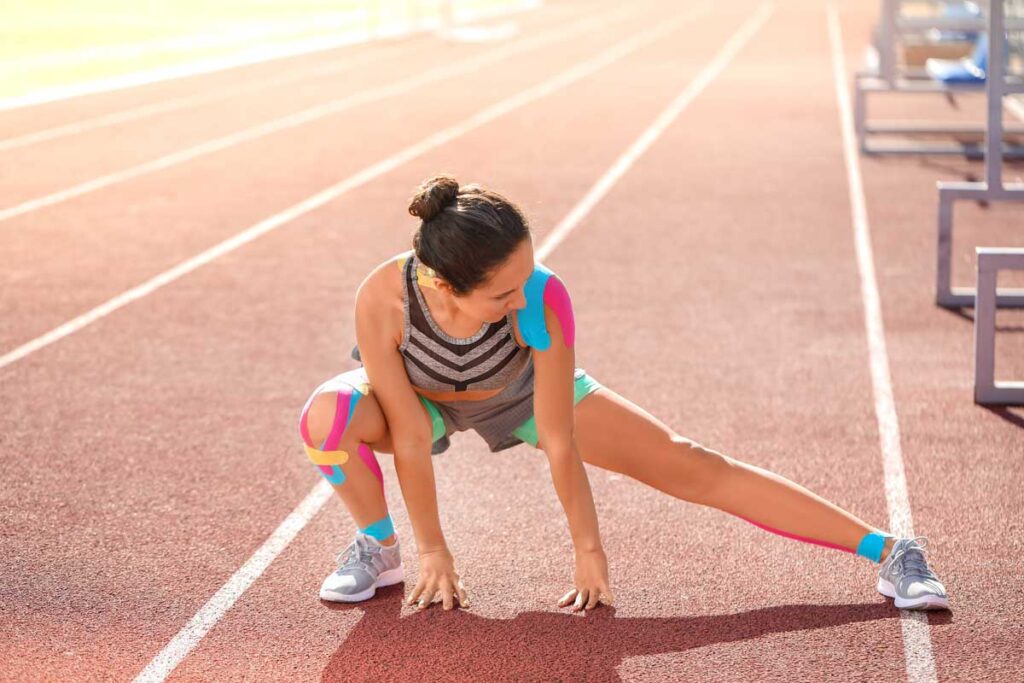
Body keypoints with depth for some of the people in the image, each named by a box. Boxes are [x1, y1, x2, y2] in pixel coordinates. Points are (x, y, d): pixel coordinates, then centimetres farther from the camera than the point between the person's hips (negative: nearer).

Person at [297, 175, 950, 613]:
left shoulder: (542, 297, -40)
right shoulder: (383, 300, -40)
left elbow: (558, 440, -28)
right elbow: (409, 436, -28)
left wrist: (589, 551, -18)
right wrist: (432, 550, -18)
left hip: (517, 393, 0)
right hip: (419, 396, 0)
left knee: (687, 465, -9)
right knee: (327, 418, -33)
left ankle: (890, 552, -3)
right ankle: (379, 550, -2)